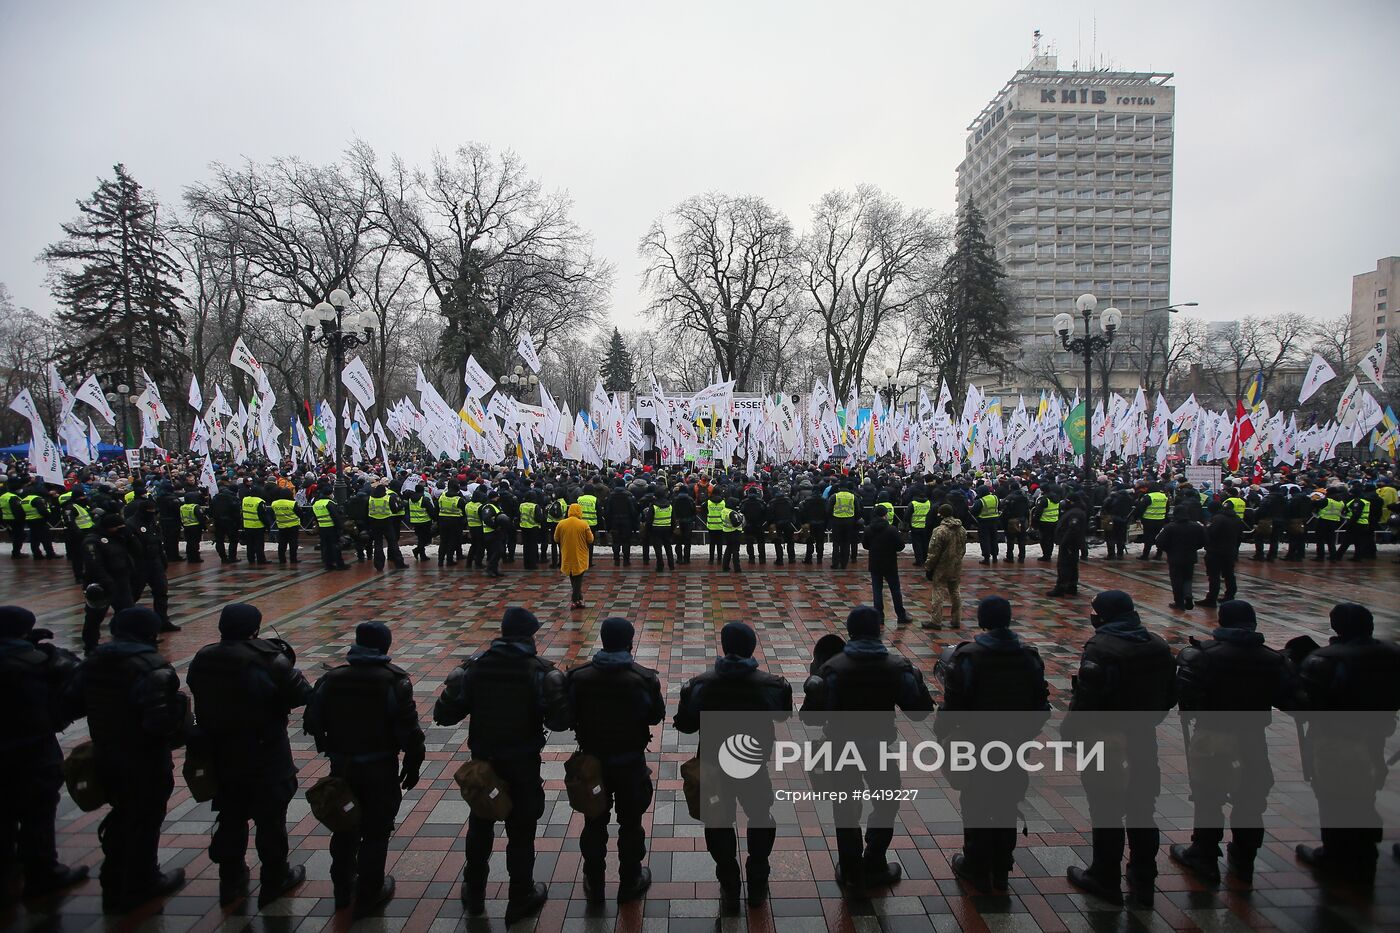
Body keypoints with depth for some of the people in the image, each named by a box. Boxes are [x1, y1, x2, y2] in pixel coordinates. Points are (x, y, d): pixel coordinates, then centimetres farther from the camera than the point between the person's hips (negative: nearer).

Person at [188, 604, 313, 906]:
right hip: (266, 757, -5)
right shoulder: (268, 660, -22)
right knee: (270, 818, 11)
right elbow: (302, 696, -16)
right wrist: (286, 664, 0)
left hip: (220, 754, 5)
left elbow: (203, 701, 4)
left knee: (230, 817, 20)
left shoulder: (202, 660, -4)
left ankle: (230, 882, 33)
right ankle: (274, 880, 24)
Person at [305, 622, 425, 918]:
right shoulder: (394, 681, -17)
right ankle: (368, 895, 21)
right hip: (380, 768, -4)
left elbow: (313, 722, 2)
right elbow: (409, 731, -17)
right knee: (376, 832, 11)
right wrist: (413, 765, -3)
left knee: (344, 827, 22)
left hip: (342, 766, 4)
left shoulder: (331, 679, -5)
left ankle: (342, 889, 36)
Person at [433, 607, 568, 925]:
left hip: (482, 760, 3)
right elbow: (559, 719, -19)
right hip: (522, 763, -3)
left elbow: (444, 714, -9)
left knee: (479, 826, 22)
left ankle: (474, 893, 37)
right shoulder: (540, 670, -15)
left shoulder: (475, 665, -8)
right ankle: (520, 898, 25)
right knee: (521, 830, 13)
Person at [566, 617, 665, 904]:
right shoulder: (644, 679, -21)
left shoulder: (579, 677, -15)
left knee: (594, 822, 18)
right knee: (630, 823, 17)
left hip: (592, 759, 2)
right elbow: (656, 716, -7)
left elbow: (570, 714, -4)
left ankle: (594, 885, 33)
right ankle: (629, 883, 31)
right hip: (630, 762, -2)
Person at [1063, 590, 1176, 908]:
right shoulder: (1159, 646, 2)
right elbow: (1170, 695, 11)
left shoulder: (1100, 648, -22)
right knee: (1142, 811, 18)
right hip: (1144, 742, 7)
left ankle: (1105, 878, 21)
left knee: (1106, 812, 8)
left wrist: (1071, 732, -11)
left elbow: (1085, 700, -24)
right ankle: (1143, 881, 30)